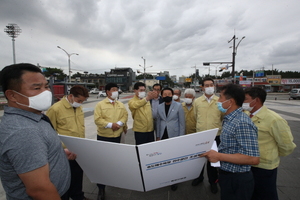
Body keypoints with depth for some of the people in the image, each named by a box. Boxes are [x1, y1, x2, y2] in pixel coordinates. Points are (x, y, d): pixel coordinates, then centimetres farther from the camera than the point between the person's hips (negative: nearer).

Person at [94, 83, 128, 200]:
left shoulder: (121, 105, 5)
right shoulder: (100, 104, -9)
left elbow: (125, 115, 2)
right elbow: (97, 119, -16)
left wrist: (119, 123, -17)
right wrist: (110, 125, -23)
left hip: (117, 135, 4)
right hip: (103, 136, -4)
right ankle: (101, 188, 16)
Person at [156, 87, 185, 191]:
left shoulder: (178, 106, -6)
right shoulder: (159, 107, 3)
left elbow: (182, 123, -4)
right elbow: (158, 122, 9)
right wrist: (158, 136, 8)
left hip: (174, 136, -3)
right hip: (163, 136, 3)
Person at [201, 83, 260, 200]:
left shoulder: (242, 123, -26)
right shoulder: (229, 119, 4)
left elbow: (253, 159, -29)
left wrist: (219, 156, -28)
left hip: (237, 180, -8)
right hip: (226, 175, 8)